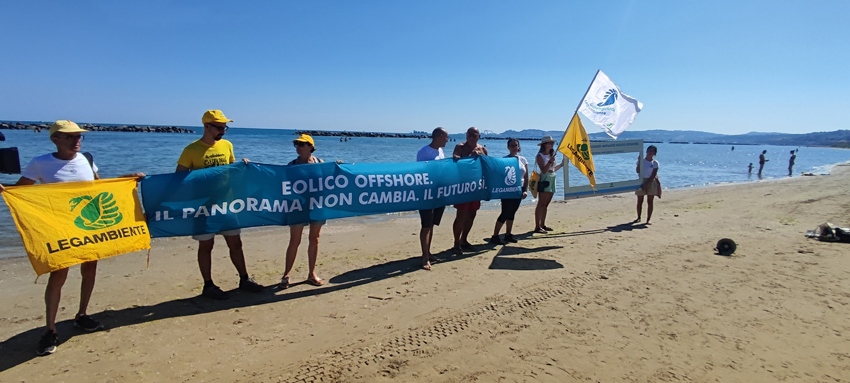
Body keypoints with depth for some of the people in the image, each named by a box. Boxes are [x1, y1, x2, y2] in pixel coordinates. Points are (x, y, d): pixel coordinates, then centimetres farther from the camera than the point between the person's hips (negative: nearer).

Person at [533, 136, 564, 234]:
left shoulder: (551, 155, 17)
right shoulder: (540, 156, -8)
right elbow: (544, 170, -18)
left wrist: (561, 164, 22)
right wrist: (550, 161, -26)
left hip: (551, 180, 8)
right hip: (544, 180, -8)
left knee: (546, 204, 10)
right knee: (541, 204, -10)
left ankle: (543, 225, 16)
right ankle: (537, 227, -11)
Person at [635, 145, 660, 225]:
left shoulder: (655, 163, 0)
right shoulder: (641, 161, 4)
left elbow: (653, 175, -7)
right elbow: (638, 171, -10)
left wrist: (646, 184, -15)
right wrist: (639, 162, -16)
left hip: (651, 182, -1)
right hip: (641, 182, 1)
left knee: (650, 202, 0)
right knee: (640, 201, 5)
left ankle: (648, 219, 4)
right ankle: (639, 217, 18)